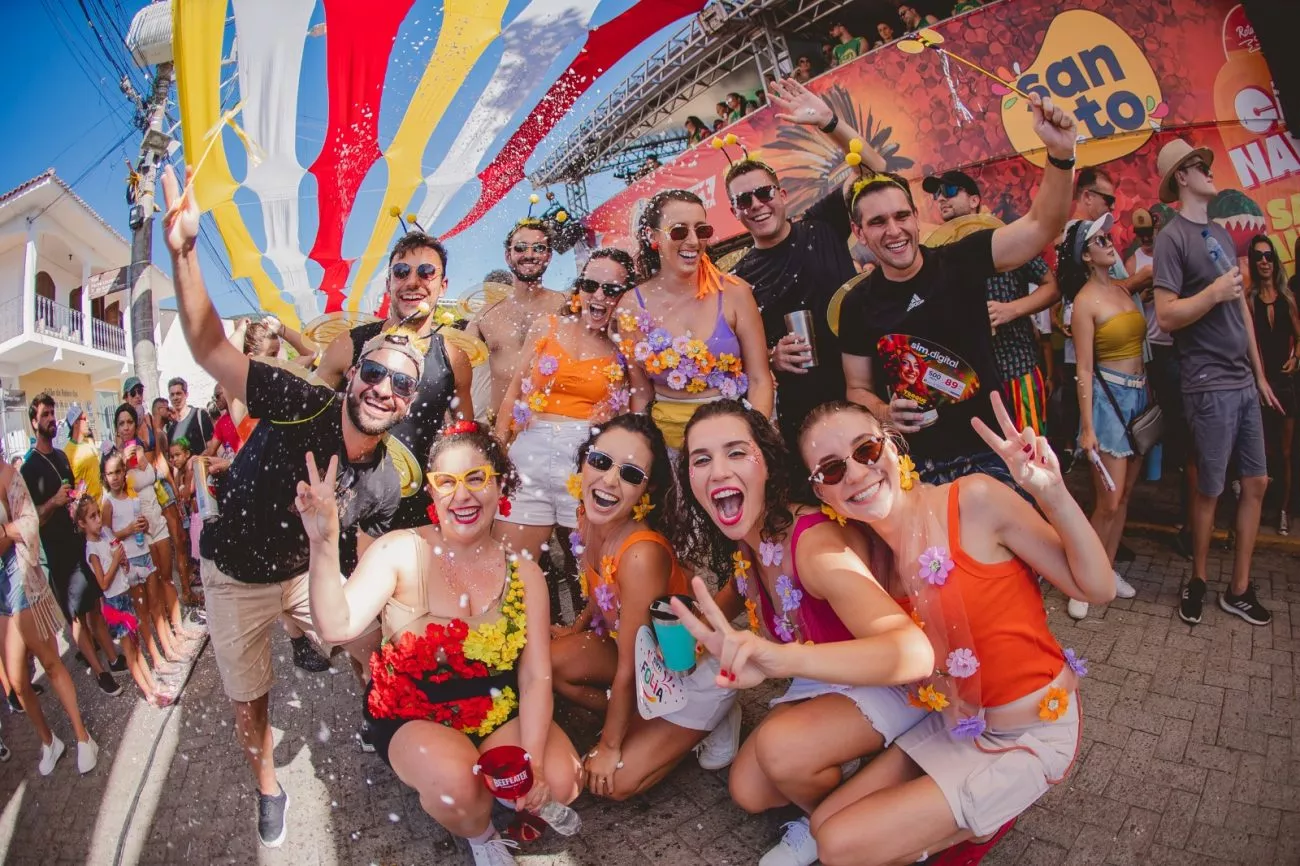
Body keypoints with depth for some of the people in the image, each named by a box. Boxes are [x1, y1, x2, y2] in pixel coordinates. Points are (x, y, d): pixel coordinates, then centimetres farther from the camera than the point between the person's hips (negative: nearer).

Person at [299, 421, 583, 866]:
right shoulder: (401, 552, -15)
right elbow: (338, 627, -29)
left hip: (498, 714, 3)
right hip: (411, 718, -2)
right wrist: (324, 544, -41)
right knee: (457, 781, -31)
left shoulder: (522, 571, -7)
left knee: (560, 780, -19)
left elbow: (536, 677, -9)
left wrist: (531, 758, -22)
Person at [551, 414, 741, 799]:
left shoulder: (642, 555, -38)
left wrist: (609, 745, -14)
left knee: (612, 782, -6)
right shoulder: (590, 518, -16)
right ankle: (645, 721, 9)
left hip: (693, 670, -7)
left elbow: (629, 670, -25)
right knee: (550, 659, -10)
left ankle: (708, 722, 12)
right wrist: (576, 627, 7)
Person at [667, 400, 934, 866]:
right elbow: (743, 589, 14)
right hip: (821, 682, 7)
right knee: (748, 791, 0)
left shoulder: (814, 543, -36)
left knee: (779, 746, -30)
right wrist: (696, 629, -5)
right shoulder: (746, 539, -11)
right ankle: (856, 765, 23)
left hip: (888, 680, -6)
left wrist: (781, 657, -63)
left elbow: (915, 652, -48)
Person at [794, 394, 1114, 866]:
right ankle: (973, 814, 17)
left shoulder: (975, 500, -21)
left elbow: (1097, 588, -16)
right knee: (824, 824, 5)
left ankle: (982, 822, 11)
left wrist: (1052, 492, -32)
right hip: (953, 724, 6)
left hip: (1029, 737, -6)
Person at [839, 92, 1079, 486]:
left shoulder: (960, 260, -5)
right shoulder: (858, 304, -3)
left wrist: (1060, 153, -32)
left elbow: (1042, 226, -16)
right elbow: (858, 389, 4)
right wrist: (884, 412, -17)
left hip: (990, 450, 0)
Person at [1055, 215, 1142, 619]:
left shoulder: (1122, 289, 10)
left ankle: (1107, 569, 23)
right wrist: (1087, 427, -14)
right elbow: (1084, 369, -13)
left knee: (1125, 495, 10)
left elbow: (1136, 345, 14)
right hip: (1109, 397, -7)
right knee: (1109, 502, -6)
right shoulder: (1085, 300, -10)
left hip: (1139, 395, 7)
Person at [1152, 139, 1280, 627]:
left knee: (1257, 483, 10)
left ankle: (1239, 589, 21)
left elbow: (1243, 307, 18)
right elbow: (1166, 316, -17)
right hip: (1209, 385, -7)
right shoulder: (1172, 237, -9)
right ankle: (1198, 580, 22)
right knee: (1209, 490, 2)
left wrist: (1260, 373, 17)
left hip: (1243, 381, 8)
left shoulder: (1222, 233, 15)